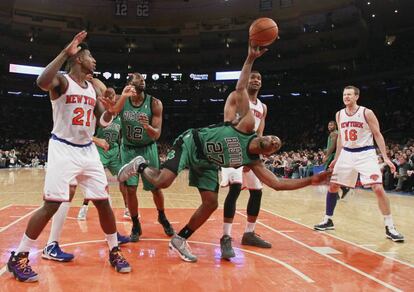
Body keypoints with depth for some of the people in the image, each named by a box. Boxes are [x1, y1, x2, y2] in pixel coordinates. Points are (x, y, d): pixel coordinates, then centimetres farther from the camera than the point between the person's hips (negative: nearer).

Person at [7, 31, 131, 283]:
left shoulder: (94, 88, 12)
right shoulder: (62, 81, -7)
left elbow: (103, 121, 15)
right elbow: (42, 82, -32)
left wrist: (110, 110, -8)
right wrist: (66, 51, -29)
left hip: (88, 150, 6)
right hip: (63, 149, -6)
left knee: (103, 202, 5)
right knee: (51, 205, -8)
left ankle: (114, 251, 19)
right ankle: (18, 257, 9)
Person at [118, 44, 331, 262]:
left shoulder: (254, 163, -6)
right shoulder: (248, 125, -19)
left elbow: (278, 184, -8)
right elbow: (240, 89, -19)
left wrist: (312, 180, -14)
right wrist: (251, 59, -23)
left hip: (206, 164, 6)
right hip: (190, 143, -6)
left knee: (211, 203, -4)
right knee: (163, 182, -25)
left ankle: (180, 240, 13)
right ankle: (140, 166, 11)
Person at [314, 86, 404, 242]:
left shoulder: (367, 113, -10)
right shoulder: (339, 115, 5)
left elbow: (377, 135, -6)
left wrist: (386, 157, -13)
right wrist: (336, 158, 17)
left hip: (365, 154, -5)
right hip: (347, 154, 5)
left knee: (378, 189, -15)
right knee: (332, 186, 5)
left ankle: (390, 227, -2)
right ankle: (328, 220, 21)